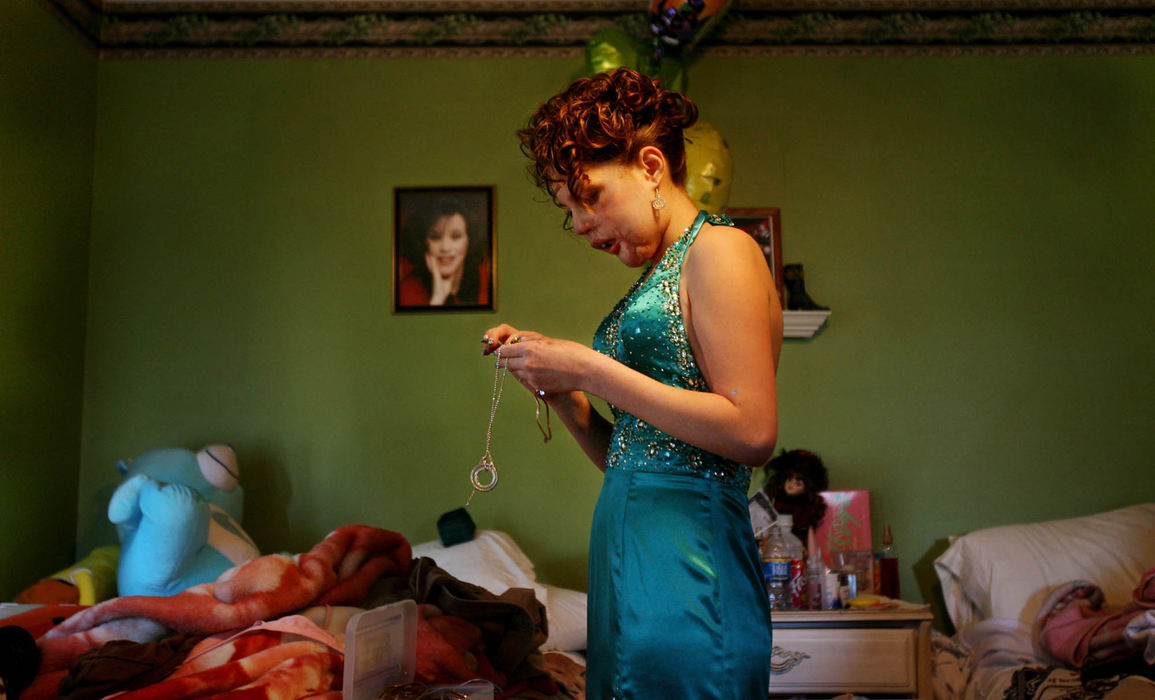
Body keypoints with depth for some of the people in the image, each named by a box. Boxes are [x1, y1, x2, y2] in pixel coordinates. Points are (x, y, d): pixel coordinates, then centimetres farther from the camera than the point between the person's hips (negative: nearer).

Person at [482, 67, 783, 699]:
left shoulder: (719, 251, -7)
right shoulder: (655, 278, 17)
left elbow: (753, 432, -18)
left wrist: (593, 371, -15)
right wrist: (557, 386, 3)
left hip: (686, 569, -8)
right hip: (626, 556, 8)